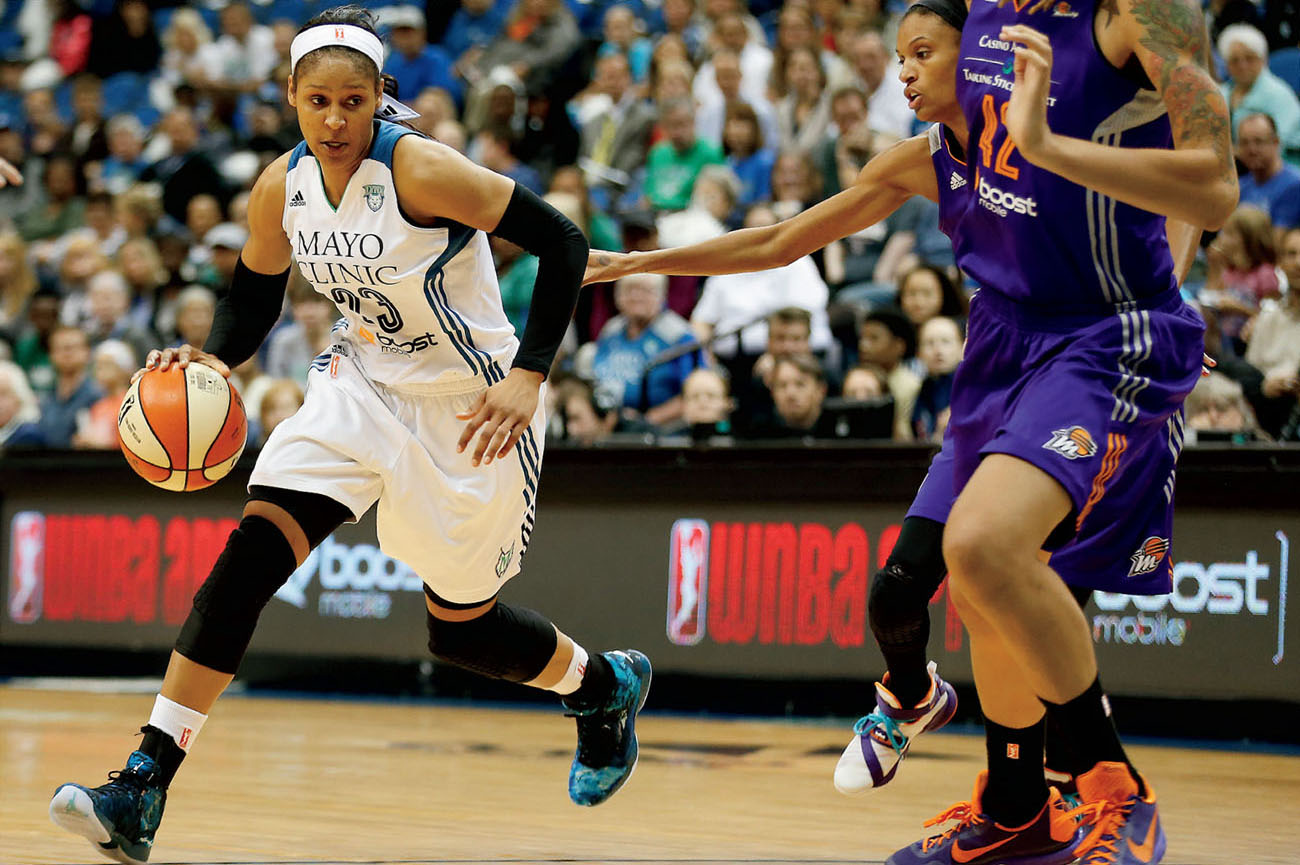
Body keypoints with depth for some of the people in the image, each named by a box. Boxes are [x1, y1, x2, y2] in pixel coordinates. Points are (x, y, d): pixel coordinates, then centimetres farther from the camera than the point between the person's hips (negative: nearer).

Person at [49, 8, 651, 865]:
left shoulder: (420, 169, -24)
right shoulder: (281, 188, -6)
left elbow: (562, 242, -21)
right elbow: (255, 294, 12)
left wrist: (528, 376, -27)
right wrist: (214, 359, -9)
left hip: (469, 409, -5)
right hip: (364, 386, 5)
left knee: (460, 630, 9)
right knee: (249, 555, -16)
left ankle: (606, 684, 43)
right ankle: (141, 794, -19)